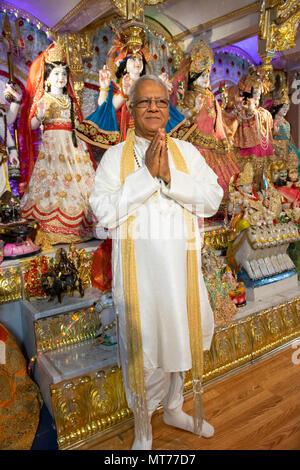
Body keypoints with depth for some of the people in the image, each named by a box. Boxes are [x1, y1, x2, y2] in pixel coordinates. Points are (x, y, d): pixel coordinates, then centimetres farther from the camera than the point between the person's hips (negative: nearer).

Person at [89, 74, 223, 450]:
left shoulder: (187, 152, 7)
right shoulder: (115, 156, 0)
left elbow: (212, 200, -3)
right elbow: (103, 212, -12)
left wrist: (170, 176, -16)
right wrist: (146, 175, -17)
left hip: (181, 263, 3)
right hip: (137, 266, -2)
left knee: (180, 335, 17)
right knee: (141, 343, 9)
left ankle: (173, 409, 46)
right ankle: (143, 430, 35)